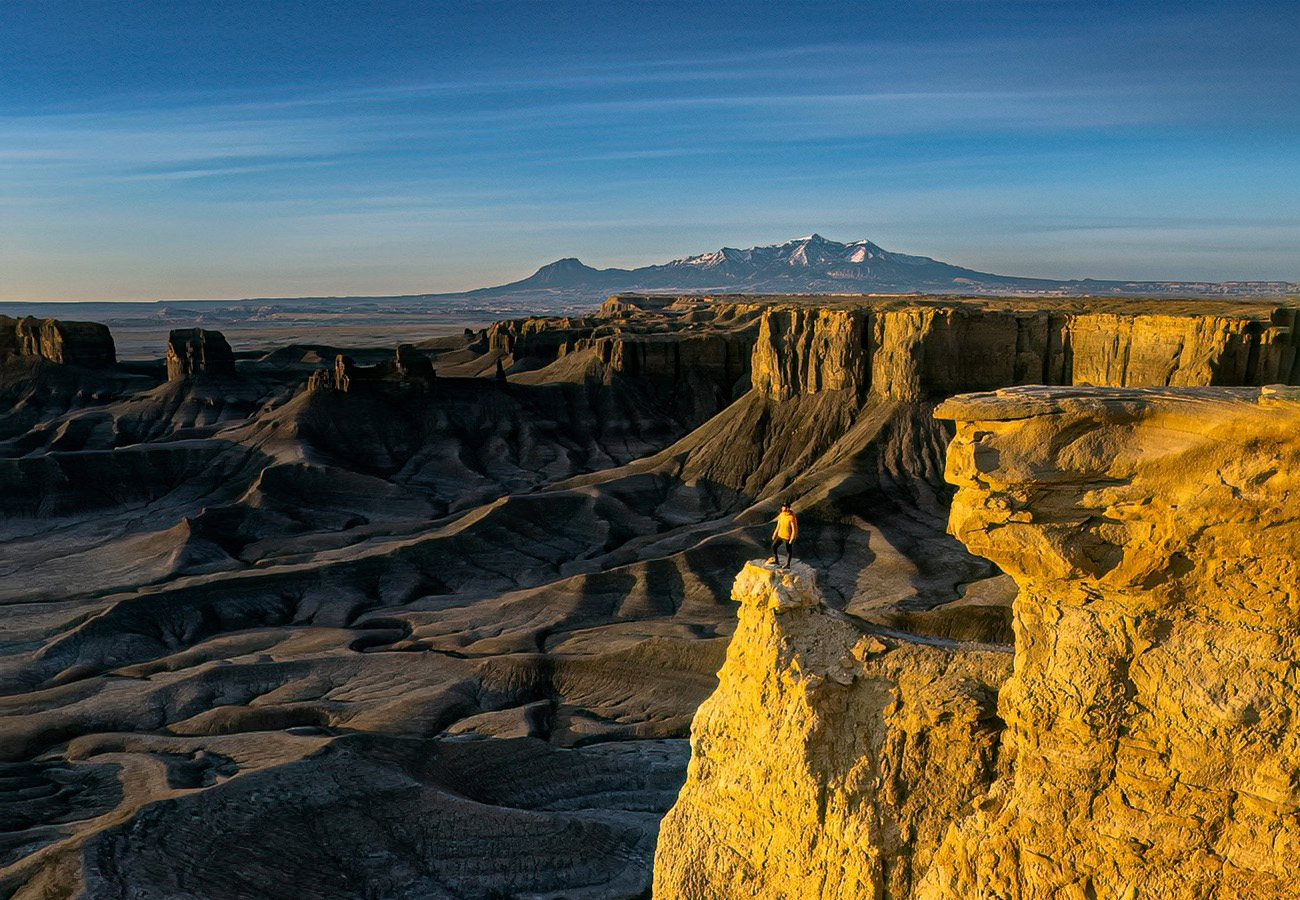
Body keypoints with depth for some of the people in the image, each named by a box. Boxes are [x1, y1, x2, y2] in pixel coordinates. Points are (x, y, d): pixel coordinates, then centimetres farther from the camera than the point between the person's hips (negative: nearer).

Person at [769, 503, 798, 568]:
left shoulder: (791, 518, -24)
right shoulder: (781, 515, -2)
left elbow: (794, 529, -20)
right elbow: (778, 525, 11)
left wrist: (791, 539, -20)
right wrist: (774, 534, 14)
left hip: (787, 538, -7)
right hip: (780, 535, 7)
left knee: (789, 551, 8)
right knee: (774, 546, 7)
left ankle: (787, 565, 22)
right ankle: (775, 560, 24)